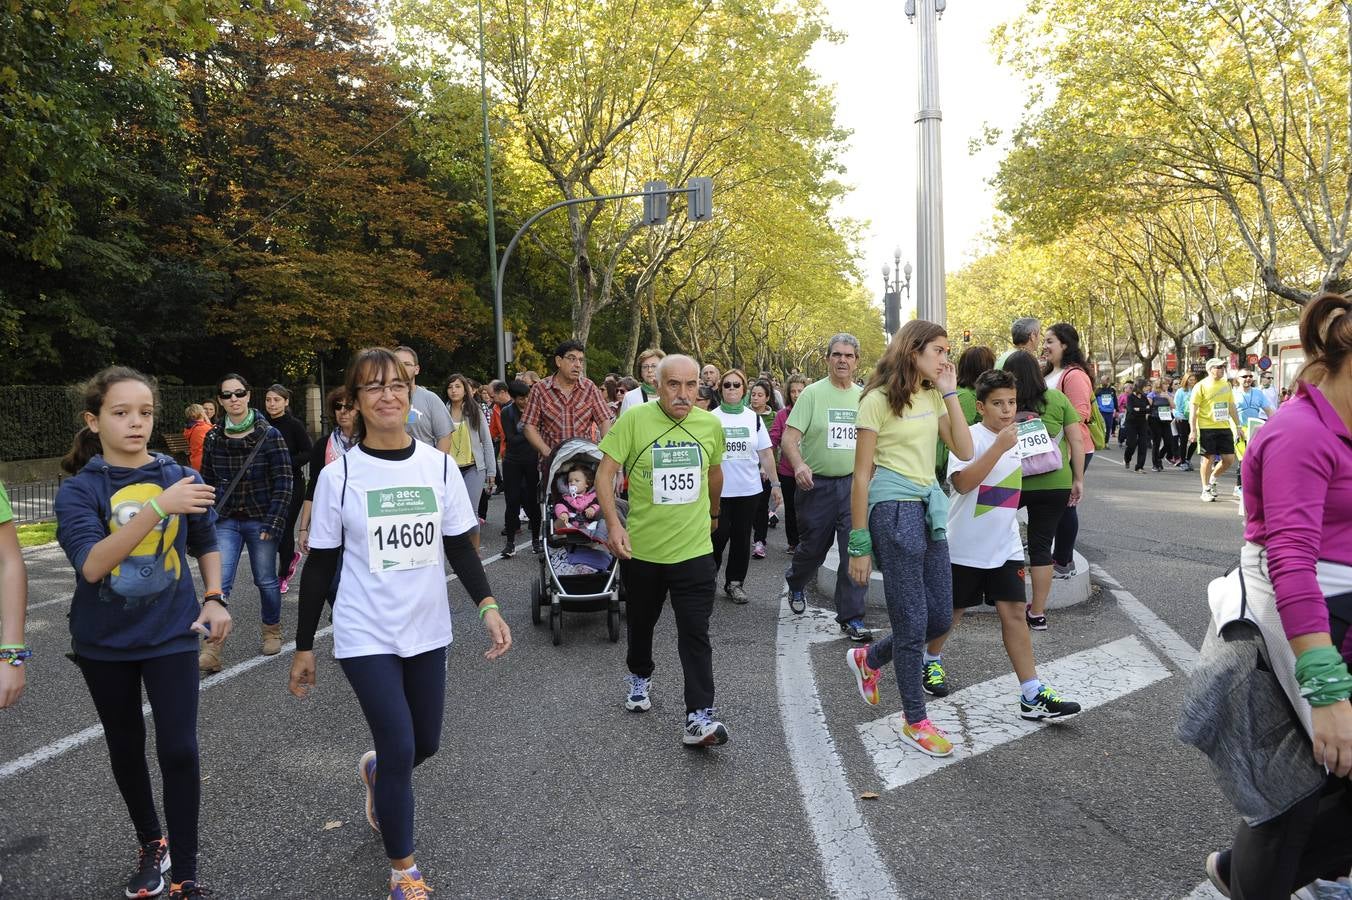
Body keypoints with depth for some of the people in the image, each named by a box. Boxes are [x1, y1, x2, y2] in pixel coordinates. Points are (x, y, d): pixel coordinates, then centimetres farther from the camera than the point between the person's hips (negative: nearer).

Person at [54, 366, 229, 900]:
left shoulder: (179, 478, -5)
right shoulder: (79, 489, -11)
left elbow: (206, 542, 12)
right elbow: (92, 565, -27)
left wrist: (214, 599, -1)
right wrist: (157, 507, -36)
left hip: (171, 634, 0)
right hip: (104, 642, 0)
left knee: (179, 751, -5)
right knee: (126, 750, 17)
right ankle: (150, 845, 40)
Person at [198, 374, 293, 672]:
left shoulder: (269, 435, -7)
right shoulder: (213, 438, 3)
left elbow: (284, 483, -9)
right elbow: (207, 482, 10)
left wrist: (273, 523, -13)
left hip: (260, 521, -2)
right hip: (226, 521, 2)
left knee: (266, 581, 9)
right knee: (218, 583, -8)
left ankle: (272, 632, 31)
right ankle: (211, 650, -6)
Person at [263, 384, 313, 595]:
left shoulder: (295, 425, -7)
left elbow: (308, 453, -11)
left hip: (291, 485, -4)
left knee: (284, 529, -1)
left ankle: (284, 576, 15)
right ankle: (291, 556, 32)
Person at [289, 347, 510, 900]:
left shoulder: (439, 466, -2)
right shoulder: (339, 475, -8)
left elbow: (460, 547, 3)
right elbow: (320, 566, -3)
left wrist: (488, 606, -10)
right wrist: (303, 648, 1)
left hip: (427, 631, 4)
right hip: (366, 637, -3)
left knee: (426, 743, 14)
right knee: (400, 750, -6)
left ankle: (376, 771, 52)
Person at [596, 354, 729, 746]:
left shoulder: (711, 424, -1)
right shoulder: (634, 419, -12)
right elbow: (605, 472, -13)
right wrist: (613, 522, -25)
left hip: (694, 548, 1)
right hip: (641, 547, 0)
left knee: (695, 633, -5)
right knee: (641, 621, 20)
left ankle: (699, 716, -2)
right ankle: (640, 677, 45)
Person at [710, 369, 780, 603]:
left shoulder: (753, 418, 7)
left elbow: (766, 453, 7)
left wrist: (775, 483, 4)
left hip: (749, 488, 3)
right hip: (718, 489, -2)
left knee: (741, 537, 7)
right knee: (719, 535, -3)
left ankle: (735, 583, 18)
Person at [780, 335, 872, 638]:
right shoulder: (812, 393, -5)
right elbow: (789, 438, -12)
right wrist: (799, 465, -30)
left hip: (853, 484, 3)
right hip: (817, 484, -2)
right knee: (813, 547, 11)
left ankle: (851, 618, 6)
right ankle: (796, 583, 44)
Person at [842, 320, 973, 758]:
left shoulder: (933, 397, 13)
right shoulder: (879, 399, -8)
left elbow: (964, 451, 3)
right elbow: (861, 474, -9)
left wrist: (950, 393, 1)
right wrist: (859, 543, -10)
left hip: (929, 507, 8)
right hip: (894, 508, -7)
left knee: (940, 617, 10)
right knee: (912, 622, 0)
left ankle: (869, 658, 35)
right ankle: (915, 721, 17)